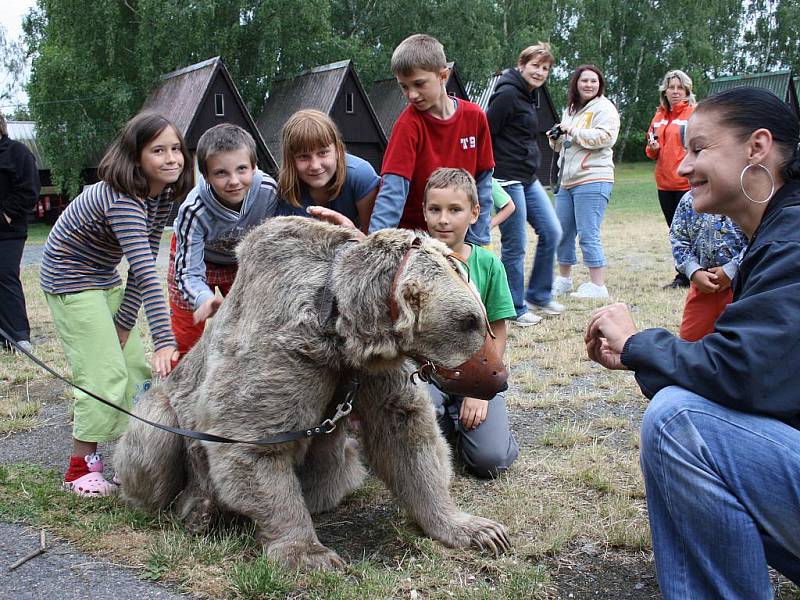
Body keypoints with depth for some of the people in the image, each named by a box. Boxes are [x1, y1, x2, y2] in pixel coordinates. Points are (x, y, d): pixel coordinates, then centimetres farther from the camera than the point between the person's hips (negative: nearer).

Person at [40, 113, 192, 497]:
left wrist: (125, 322, -9)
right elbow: (146, 272, -41)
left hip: (106, 278, 8)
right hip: (71, 281, -8)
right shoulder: (121, 199, -33)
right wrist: (164, 341, -45)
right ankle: (81, 469, 5)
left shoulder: (165, 194, -7)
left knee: (137, 364, 6)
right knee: (105, 373, -11)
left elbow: (143, 264, -6)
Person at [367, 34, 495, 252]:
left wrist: (478, 239, 0)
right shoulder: (408, 124, -14)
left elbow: (482, 181, 2)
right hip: (414, 235, -3)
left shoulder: (474, 117, -4)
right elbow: (393, 190, -20)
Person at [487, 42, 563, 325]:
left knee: (551, 232, 8)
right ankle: (515, 308, 12)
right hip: (508, 179, -9)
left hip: (529, 179, 10)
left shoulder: (528, 96, 17)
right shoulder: (507, 94, -13)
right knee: (515, 245, -2)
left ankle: (538, 295, 22)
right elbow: (486, 135, -16)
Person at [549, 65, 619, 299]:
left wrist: (572, 131, -14)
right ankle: (564, 279, 26)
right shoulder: (570, 109, 21)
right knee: (562, 232, 12)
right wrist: (556, 138, 8)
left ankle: (597, 285, -5)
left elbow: (605, 137, -19)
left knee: (588, 234, -11)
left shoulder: (604, 108, -3)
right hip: (567, 180, 8)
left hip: (593, 180, -8)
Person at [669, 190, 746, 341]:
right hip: (703, 283, 4)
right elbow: (677, 239, 6)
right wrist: (694, 273, -8)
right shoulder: (689, 200, 4)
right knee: (689, 338, 11)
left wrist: (731, 271, -16)